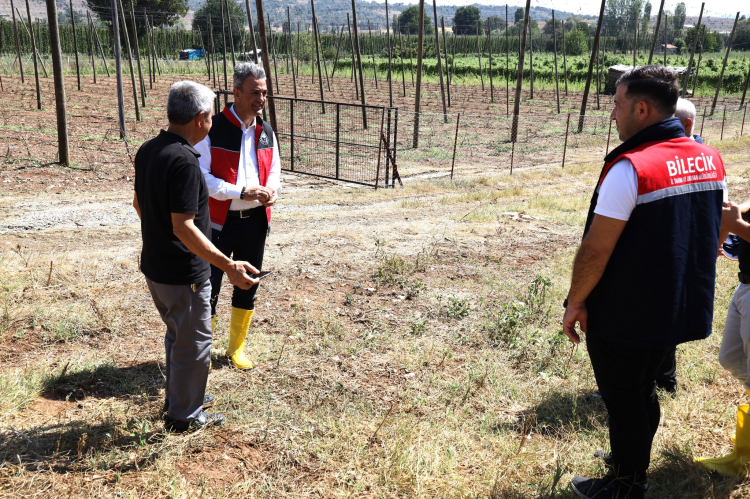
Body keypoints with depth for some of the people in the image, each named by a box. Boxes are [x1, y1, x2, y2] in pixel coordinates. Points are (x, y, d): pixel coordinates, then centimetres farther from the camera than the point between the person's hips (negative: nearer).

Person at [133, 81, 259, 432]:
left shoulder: (147, 151, 3)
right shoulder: (183, 160, -25)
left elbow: (139, 202, 16)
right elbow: (184, 227, -29)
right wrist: (228, 266, -29)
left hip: (154, 267, 9)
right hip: (183, 274, -9)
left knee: (178, 334, 26)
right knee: (193, 344, 8)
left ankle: (178, 395, 42)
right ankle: (184, 416, 23)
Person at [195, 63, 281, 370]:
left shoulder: (265, 132, 7)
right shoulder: (214, 130, -12)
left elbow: (274, 170, 18)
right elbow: (201, 176, -15)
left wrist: (273, 189, -6)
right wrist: (241, 192, -24)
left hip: (256, 220, 6)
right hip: (221, 221, -5)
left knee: (247, 285, 15)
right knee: (209, 286, 2)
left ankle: (237, 347, 32)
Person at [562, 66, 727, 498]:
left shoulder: (630, 167, -23)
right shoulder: (710, 160, 1)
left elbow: (595, 250, -22)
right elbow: (714, 237, 11)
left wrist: (576, 302, -10)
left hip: (623, 317, -7)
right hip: (680, 312, 8)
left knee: (624, 402, 10)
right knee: (644, 391, 25)